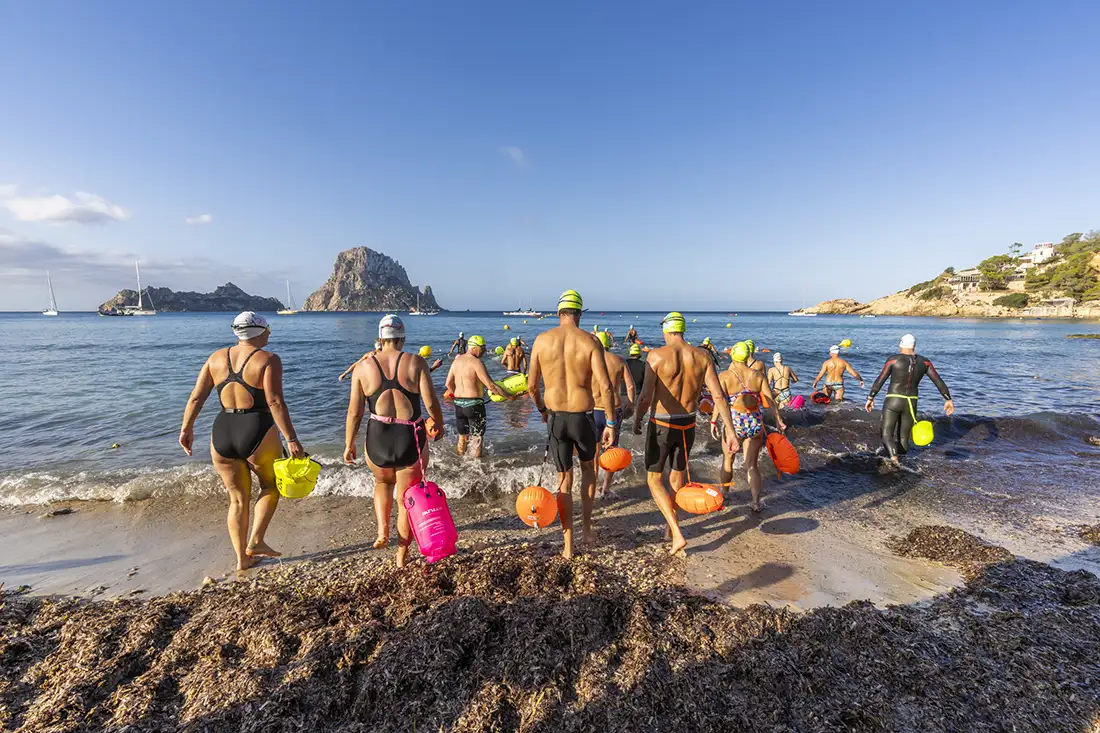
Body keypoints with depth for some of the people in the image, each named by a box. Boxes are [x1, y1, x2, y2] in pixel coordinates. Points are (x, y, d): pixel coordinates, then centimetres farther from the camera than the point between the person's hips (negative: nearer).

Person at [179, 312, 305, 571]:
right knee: (271, 486, 21)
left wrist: (187, 428, 18)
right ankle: (255, 541, 11)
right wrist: (291, 439, -18)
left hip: (222, 435, 5)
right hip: (258, 434, -5)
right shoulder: (268, 360, -11)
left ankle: (241, 558, 25)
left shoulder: (217, 357, 6)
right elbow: (275, 402, -19)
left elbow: (196, 397, 7)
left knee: (238, 499, 18)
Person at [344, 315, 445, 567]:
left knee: (383, 482, 33)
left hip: (378, 439, 2)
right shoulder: (416, 363, -6)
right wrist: (439, 425, 9)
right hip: (411, 439, -1)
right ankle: (402, 556, 27)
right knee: (407, 499, 15)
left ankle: (382, 530, 16)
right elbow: (431, 402, -10)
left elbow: (354, 412, 0)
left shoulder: (363, 367, -1)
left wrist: (349, 444, 11)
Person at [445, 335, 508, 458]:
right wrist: (509, 396, -13)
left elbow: (449, 383, 11)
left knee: (462, 437, 21)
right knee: (478, 438, 7)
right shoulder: (477, 362, -15)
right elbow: (490, 385, -19)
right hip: (474, 404, -7)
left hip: (458, 404, 7)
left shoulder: (457, 360, 7)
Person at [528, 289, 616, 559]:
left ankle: (568, 545, 23)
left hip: (555, 417, 1)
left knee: (564, 479, 15)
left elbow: (532, 386, 3)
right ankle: (587, 527, 31)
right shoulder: (590, 341, -8)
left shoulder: (542, 340, -2)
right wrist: (611, 423, -5)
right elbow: (605, 387, -15)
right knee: (588, 467, 27)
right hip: (583, 417, -1)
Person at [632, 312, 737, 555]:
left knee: (654, 479, 12)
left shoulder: (657, 355, -15)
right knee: (677, 474, 24)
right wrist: (730, 431, -4)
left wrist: (636, 421, 1)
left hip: (661, 425, -4)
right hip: (687, 425, 4)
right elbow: (719, 396, -7)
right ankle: (671, 525, 40)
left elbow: (645, 397, -16)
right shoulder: (702, 356, -4)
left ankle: (677, 534, 1)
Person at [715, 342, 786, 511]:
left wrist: (713, 421, -18)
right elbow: (770, 399, 1)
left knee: (727, 460, 18)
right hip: (755, 422, 2)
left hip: (734, 422, -2)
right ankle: (756, 502, 11)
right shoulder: (758, 375, 2)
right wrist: (778, 420, 7)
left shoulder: (724, 376, -7)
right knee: (752, 465, 12)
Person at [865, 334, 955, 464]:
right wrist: (948, 399, 14)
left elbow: (879, 380, -9)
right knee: (903, 437, 16)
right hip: (911, 404, 4)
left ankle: (894, 459, -27)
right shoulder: (924, 362, 4)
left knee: (887, 436, -1)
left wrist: (870, 398, -2)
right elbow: (939, 381, 5)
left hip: (892, 402, -4)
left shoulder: (893, 359, -8)